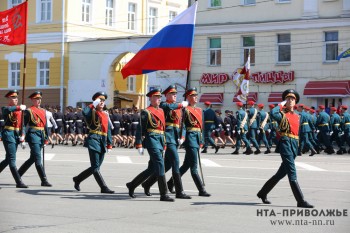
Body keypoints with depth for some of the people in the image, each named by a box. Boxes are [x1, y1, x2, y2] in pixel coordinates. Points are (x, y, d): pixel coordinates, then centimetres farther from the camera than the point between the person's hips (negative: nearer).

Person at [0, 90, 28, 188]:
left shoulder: (20, 111, 16)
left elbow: (22, 124, 15)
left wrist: (22, 135, 1)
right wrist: (19, 107, -39)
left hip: (17, 135, 7)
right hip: (8, 134, -7)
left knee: (8, 159, 14)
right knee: (12, 159, -9)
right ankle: (19, 182, -13)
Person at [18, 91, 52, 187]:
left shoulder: (43, 111, 15)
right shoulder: (29, 111, -5)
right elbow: (23, 125, -7)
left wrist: (46, 138, 14)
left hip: (41, 136, 8)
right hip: (33, 135, -8)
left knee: (32, 158, 13)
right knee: (38, 158, -8)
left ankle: (18, 175, 27)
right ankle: (44, 181, -8)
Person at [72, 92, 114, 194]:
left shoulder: (106, 114, 18)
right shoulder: (92, 112, -2)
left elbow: (108, 130, 18)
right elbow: (84, 112, -27)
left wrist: (109, 144, 14)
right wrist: (94, 104, -16)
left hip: (102, 142, 7)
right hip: (94, 140, -7)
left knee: (96, 167, 10)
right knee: (95, 167, -7)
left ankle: (77, 179, 27)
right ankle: (104, 188, -6)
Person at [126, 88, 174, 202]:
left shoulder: (161, 111, 17)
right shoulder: (146, 112, -7)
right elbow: (140, 129, -9)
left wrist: (164, 143, 19)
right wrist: (139, 145, -14)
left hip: (160, 141, 8)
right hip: (152, 140, -8)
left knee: (152, 168, 12)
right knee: (160, 165, -12)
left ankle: (132, 185, 27)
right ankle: (164, 194, -9)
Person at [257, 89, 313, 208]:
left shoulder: (297, 116, 20)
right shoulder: (282, 114, -2)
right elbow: (273, 113, -24)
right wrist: (282, 104, -10)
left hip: (295, 144, 8)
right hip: (285, 142, -8)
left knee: (281, 173, 14)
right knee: (292, 173, -11)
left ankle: (263, 193, 28)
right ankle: (301, 201, -14)